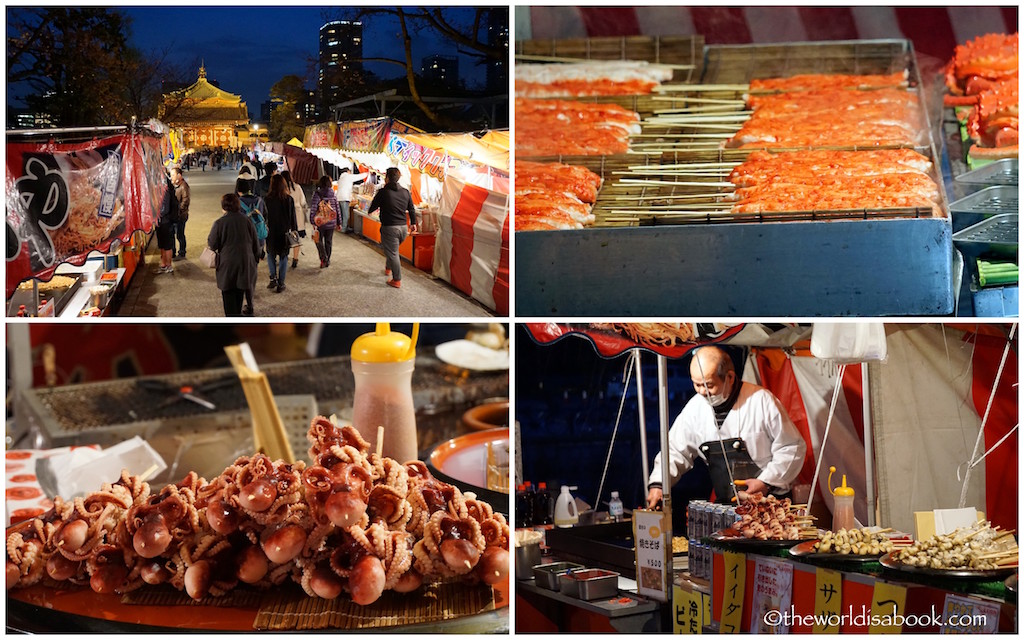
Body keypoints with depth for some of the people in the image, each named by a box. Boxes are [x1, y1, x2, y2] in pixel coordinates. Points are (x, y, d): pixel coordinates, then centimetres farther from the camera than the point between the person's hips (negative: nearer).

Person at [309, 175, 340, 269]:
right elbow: (337, 209, 8)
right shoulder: (333, 194, 3)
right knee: (328, 242, 14)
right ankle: (327, 261, 21)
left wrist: (312, 221, -8)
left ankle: (323, 257, -12)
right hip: (331, 222, 4)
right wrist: (338, 222, 15)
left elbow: (313, 208, -13)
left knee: (319, 240, 8)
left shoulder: (317, 194, -10)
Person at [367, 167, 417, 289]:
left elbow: (372, 208, -5)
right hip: (403, 227, 6)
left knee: (392, 253, 2)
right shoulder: (406, 192, 4)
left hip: (389, 228, -6)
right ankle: (388, 268, 45)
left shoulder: (383, 192, -12)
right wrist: (413, 223, 23)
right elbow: (411, 209, 11)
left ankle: (397, 280, 5)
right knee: (393, 250, 27)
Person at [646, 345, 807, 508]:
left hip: (770, 500, -5)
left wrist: (767, 482, -14)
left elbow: (793, 447, -4)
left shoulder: (762, 401, -10)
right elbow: (675, 451, 12)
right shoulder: (695, 408, 4)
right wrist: (657, 485, -4)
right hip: (725, 504, 5)